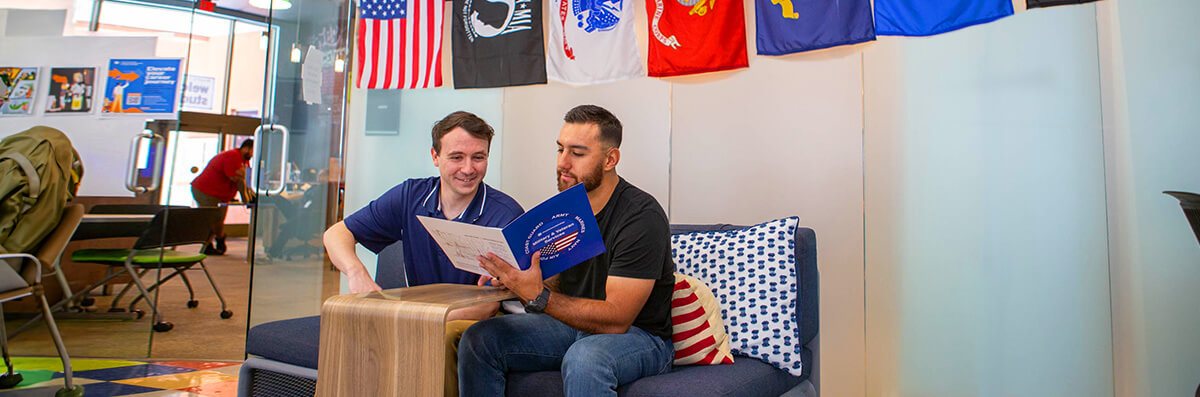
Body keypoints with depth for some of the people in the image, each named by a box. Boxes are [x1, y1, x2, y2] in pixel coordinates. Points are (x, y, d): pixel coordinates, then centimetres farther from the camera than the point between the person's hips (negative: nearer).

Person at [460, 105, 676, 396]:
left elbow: (616, 319, -24)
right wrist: (513, 278, -11)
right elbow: (559, 284, 11)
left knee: (584, 358, -40)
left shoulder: (642, 217, -20)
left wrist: (538, 296, -34)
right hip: (574, 323, 7)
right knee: (478, 339, -9)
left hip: (641, 336, -7)